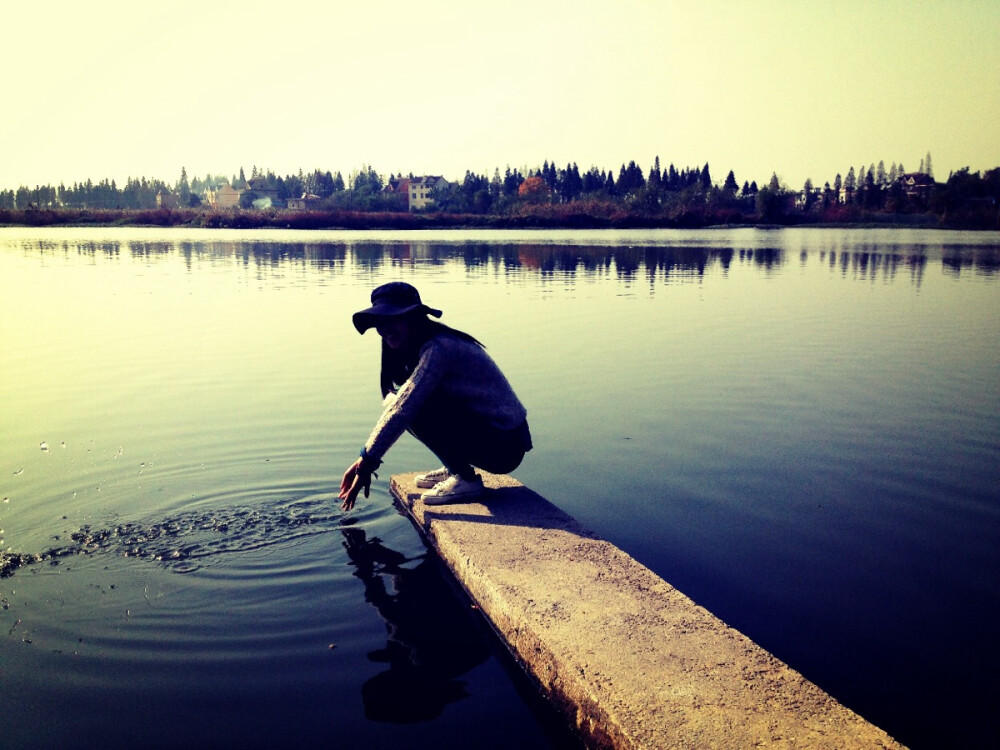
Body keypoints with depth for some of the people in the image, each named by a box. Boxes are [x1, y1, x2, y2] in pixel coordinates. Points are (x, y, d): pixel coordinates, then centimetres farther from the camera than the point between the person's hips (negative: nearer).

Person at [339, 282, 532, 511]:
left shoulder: (438, 348, -21)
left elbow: (401, 411, -26)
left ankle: (466, 479, -10)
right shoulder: (422, 348, 9)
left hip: (505, 445, -9)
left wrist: (367, 463, -20)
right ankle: (455, 469, 13)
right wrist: (365, 460, 5)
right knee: (411, 403, 6)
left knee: (414, 406, -21)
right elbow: (394, 406, 11)